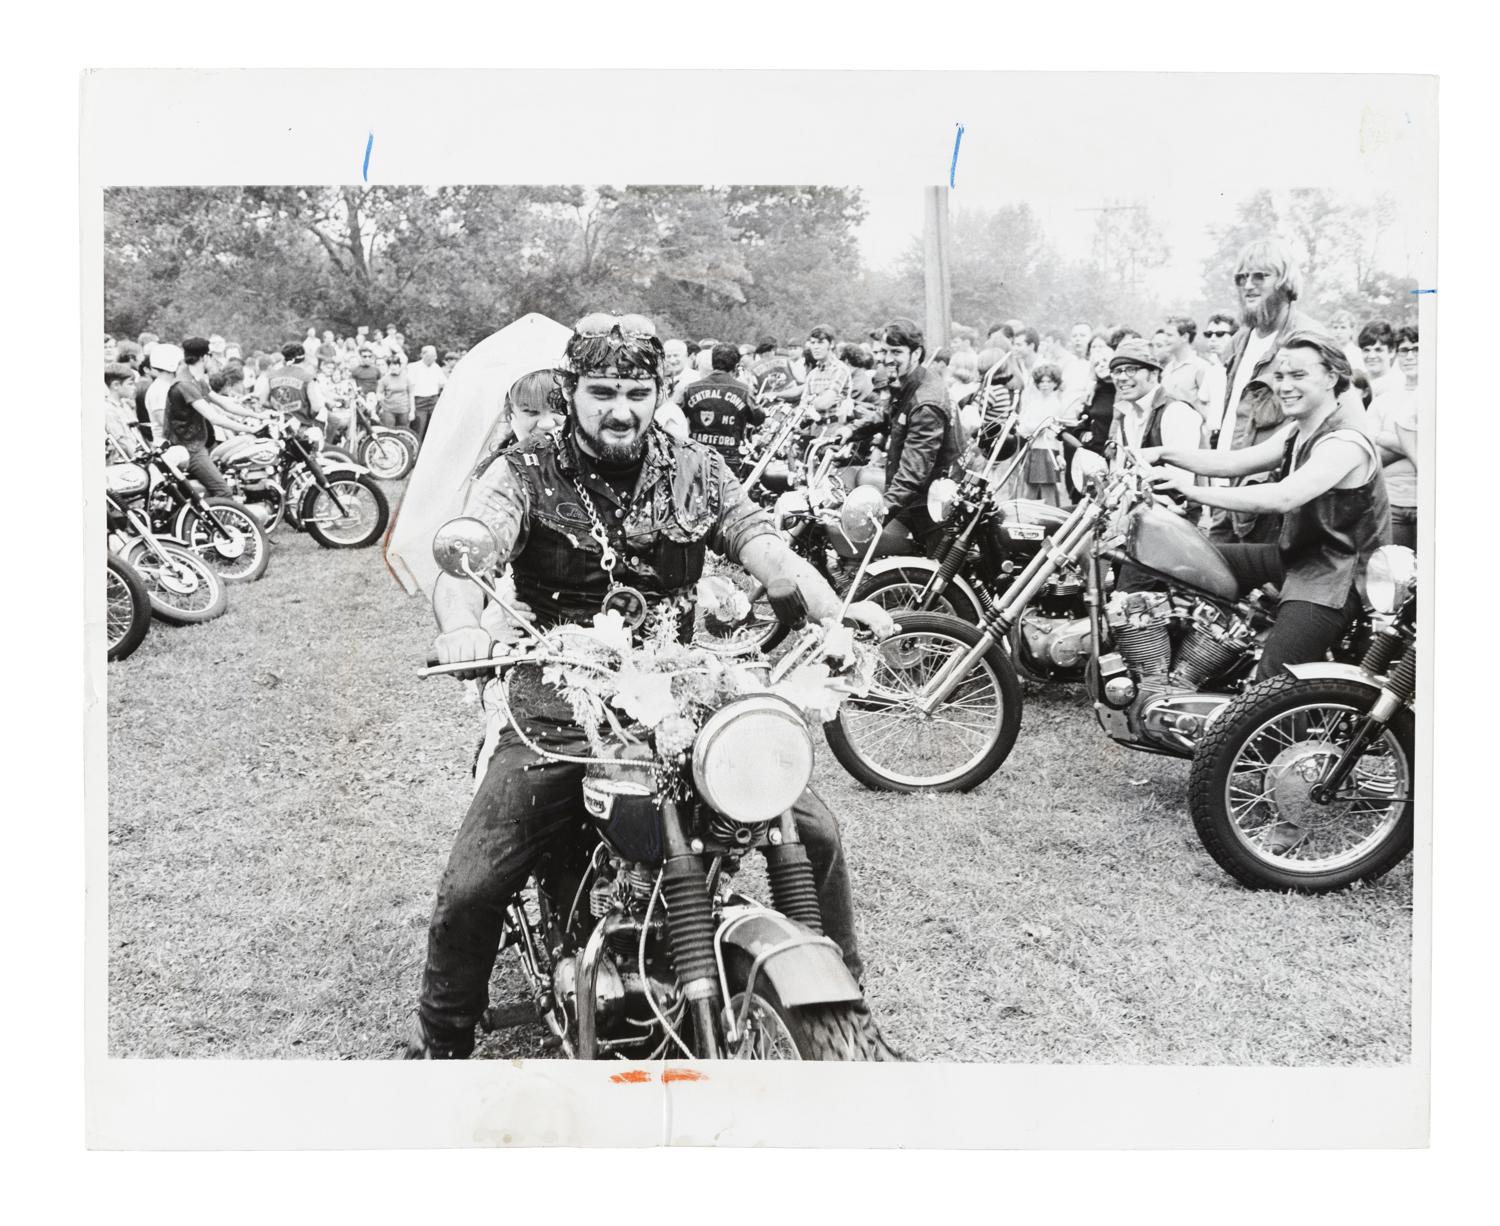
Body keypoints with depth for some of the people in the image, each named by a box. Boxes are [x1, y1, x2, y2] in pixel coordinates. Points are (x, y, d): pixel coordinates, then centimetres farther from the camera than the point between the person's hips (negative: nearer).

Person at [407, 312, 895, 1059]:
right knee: (470, 889, -12)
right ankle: (438, 1047, 16)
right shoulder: (526, 473, 0)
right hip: (559, 709, -2)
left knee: (816, 834, -6)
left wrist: (833, 610, -23)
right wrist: (462, 627, -40)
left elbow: (765, 547, -3)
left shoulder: (695, 472, 9)